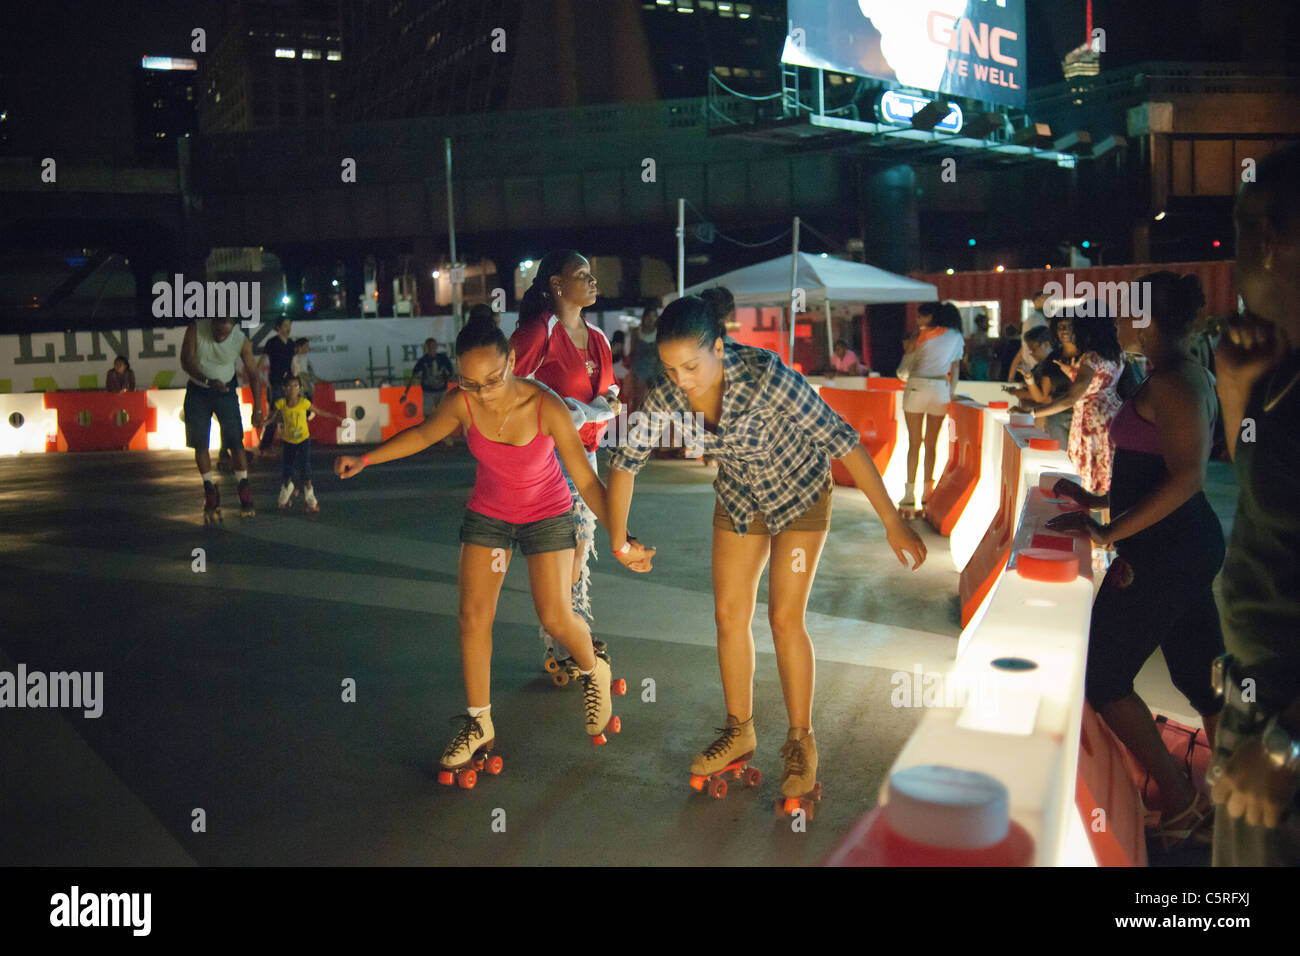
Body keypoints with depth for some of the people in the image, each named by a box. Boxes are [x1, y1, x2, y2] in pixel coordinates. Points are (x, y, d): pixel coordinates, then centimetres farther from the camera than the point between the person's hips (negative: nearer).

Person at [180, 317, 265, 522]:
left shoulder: (242, 341, -18)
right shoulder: (196, 329, -19)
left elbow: (253, 375, -9)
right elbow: (186, 361, -22)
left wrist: (257, 410, -8)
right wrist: (209, 380, -39)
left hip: (225, 389, -1)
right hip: (198, 390, 1)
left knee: (235, 441, -9)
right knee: (200, 443, -1)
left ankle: (245, 489, 2)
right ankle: (210, 491, 10)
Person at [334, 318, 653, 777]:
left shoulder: (546, 406, -29)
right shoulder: (462, 406, -21)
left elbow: (586, 480, -23)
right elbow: (421, 435, 2)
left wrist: (620, 542, -25)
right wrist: (365, 459, 0)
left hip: (547, 515, -3)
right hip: (487, 514, 3)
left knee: (556, 616, -10)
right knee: (473, 616, -2)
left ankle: (593, 672, 25)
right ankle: (478, 725, 14)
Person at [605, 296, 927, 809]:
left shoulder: (767, 375, -36)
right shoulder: (668, 393, -22)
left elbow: (842, 439, -33)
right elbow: (626, 458, -7)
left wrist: (893, 524, -32)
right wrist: (618, 539, -3)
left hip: (800, 494, -4)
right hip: (738, 497, 5)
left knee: (784, 617, -8)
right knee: (729, 613, 6)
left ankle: (801, 742, 11)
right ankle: (740, 732, 24)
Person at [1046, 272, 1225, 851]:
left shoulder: (1171, 382, -17)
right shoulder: (1190, 376, 14)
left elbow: (1186, 477, -26)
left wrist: (1108, 533, -23)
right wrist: (1096, 500, 21)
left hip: (1165, 552, -10)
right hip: (1189, 546, 10)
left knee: (1100, 675, -1)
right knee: (1202, 677, 15)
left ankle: (1181, 803, 6)